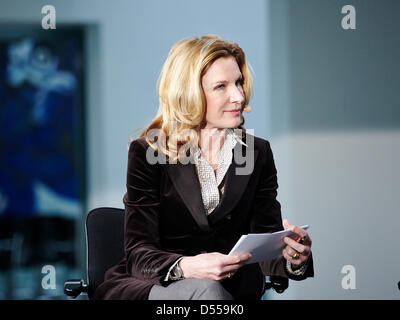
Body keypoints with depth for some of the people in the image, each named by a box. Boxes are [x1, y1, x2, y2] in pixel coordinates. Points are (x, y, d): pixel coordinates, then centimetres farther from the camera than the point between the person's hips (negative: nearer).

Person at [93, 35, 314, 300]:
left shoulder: (258, 153, 10)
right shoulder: (147, 152, -3)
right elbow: (139, 253, -11)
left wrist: (292, 259, -22)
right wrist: (185, 267, -33)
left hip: (231, 288, 4)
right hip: (151, 286, -4)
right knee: (204, 289, -36)